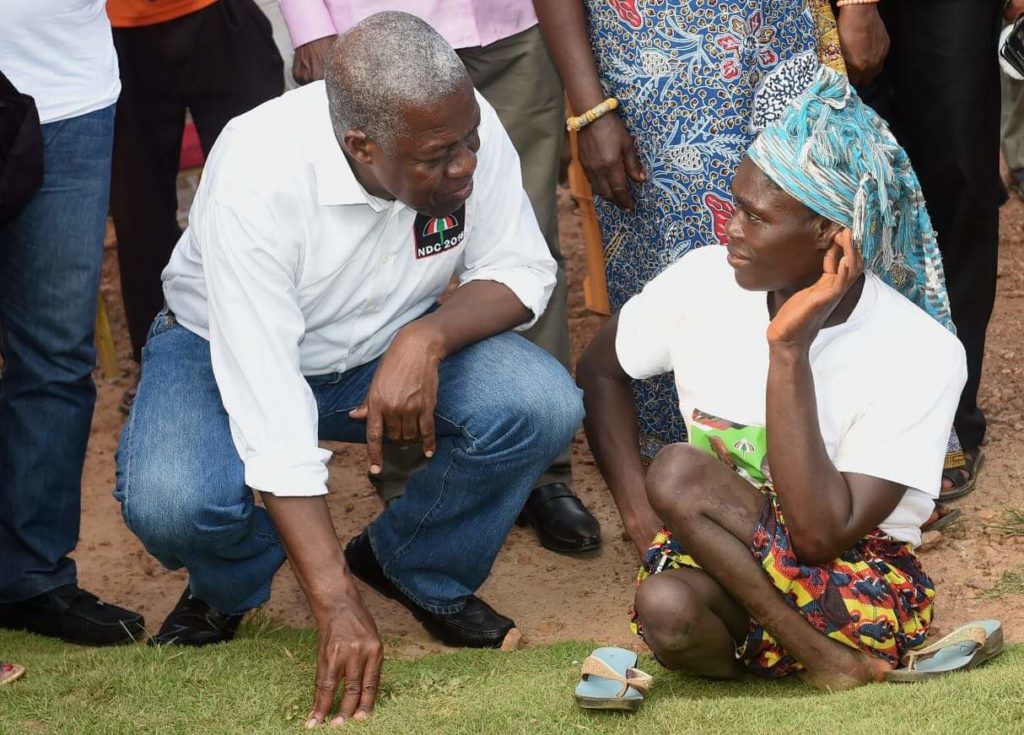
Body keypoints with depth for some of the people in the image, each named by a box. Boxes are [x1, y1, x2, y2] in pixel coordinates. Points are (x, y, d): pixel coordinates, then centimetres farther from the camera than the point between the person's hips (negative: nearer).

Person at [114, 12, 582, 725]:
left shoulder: (465, 127, -24)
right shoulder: (255, 177, -36)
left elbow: (520, 272, -9)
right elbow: (269, 412, -38)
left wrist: (428, 337, -32)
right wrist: (338, 607, -42)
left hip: (394, 348, 3)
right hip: (232, 354, -3)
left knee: (542, 408, -24)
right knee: (171, 502, -33)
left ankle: (421, 572, 5)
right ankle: (228, 587, 6)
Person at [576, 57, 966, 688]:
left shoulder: (922, 356, -19)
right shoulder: (702, 282, -6)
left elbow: (821, 535, -26)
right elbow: (600, 370, 14)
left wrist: (790, 351, -28)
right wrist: (640, 513, 0)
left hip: (862, 592, -4)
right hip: (720, 563, 4)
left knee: (678, 472, -29)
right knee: (669, 608, -34)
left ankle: (833, 660, -17)